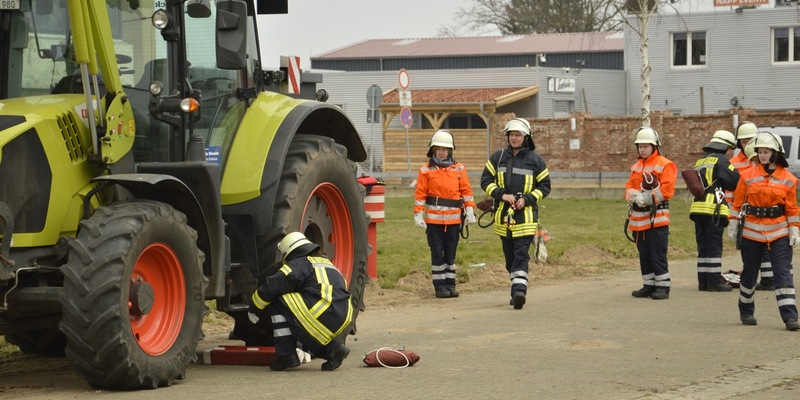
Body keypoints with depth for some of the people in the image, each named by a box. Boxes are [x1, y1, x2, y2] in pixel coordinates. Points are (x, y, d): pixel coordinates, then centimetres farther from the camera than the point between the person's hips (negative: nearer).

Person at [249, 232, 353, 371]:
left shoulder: (298, 265, 4)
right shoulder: (326, 263, 27)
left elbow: (269, 288, 0)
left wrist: (253, 310, 16)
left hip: (323, 318, -8)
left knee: (277, 303, 7)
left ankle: (287, 355, 2)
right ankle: (333, 349, 10)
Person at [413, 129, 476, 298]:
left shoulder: (459, 169, 8)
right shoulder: (426, 170, 2)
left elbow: (466, 191, 7)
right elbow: (420, 194, -1)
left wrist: (470, 211, 0)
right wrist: (418, 215, -7)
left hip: (453, 219, 2)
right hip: (433, 218, -2)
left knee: (450, 253, 8)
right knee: (437, 253, 0)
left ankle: (450, 283, 15)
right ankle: (439, 285, 5)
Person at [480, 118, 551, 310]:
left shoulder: (535, 159, 2)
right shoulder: (498, 157, 9)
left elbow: (545, 186, 5)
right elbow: (486, 180, 7)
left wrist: (527, 199, -10)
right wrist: (501, 194, -9)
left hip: (525, 214, -4)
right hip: (503, 214, 4)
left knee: (521, 254, -14)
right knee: (509, 256, 10)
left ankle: (519, 290, -23)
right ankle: (518, 288, 21)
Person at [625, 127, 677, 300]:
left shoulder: (665, 165, -6)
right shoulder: (636, 167, 16)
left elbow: (666, 190, -14)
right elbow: (629, 188, 12)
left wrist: (647, 198, -20)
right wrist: (634, 196, -11)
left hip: (657, 217, -7)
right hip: (638, 218, 7)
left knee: (658, 254, -7)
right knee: (644, 255, 11)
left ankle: (663, 286, -3)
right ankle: (649, 285, 19)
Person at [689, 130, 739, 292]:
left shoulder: (699, 161, 19)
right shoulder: (721, 160, -6)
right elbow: (736, 181, -12)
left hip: (697, 207, 7)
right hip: (714, 208, -7)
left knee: (703, 246, 10)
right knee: (714, 246, -4)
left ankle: (703, 281, 11)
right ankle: (714, 281, -4)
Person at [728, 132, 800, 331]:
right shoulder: (749, 176, -2)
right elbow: (738, 202, 4)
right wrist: (733, 225, 5)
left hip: (779, 233, -1)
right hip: (752, 231, 1)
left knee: (783, 273, -8)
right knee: (749, 272, 11)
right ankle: (746, 311, 29)